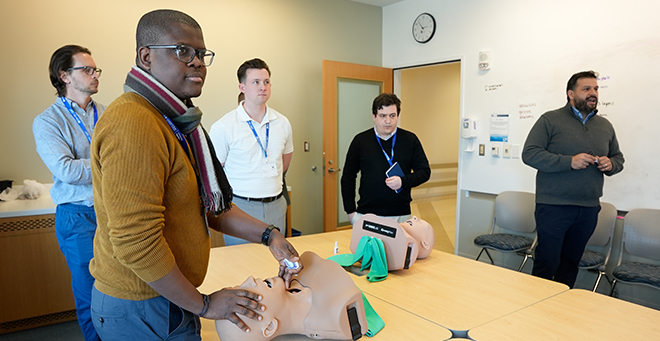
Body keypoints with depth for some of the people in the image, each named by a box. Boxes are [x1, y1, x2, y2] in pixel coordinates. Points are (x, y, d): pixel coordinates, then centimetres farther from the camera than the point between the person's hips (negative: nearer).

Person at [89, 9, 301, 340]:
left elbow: (209, 203, 9)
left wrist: (268, 236, 0)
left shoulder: (178, 121, 9)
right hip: (140, 311, -9)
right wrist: (203, 305, -17)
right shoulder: (132, 124, -24)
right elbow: (135, 242, -28)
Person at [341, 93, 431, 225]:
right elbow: (348, 177, 7)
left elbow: (424, 171, 8)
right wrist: (350, 211, 2)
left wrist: (403, 181, -12)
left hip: (401, 215, 1)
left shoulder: (410, 140, 4)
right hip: (366, 213, 0)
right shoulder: (360, 140, 4)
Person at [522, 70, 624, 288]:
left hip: (589, 209, 6)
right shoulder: (550, 120, -3)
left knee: (570, 263, 14)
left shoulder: (605, 126, 15)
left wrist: (611, 164, 0)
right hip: (554, 206, -5)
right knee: (547, 262, -3)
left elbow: (618, 157, 25)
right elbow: (530, 154, -11)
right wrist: (569, 162, -20)